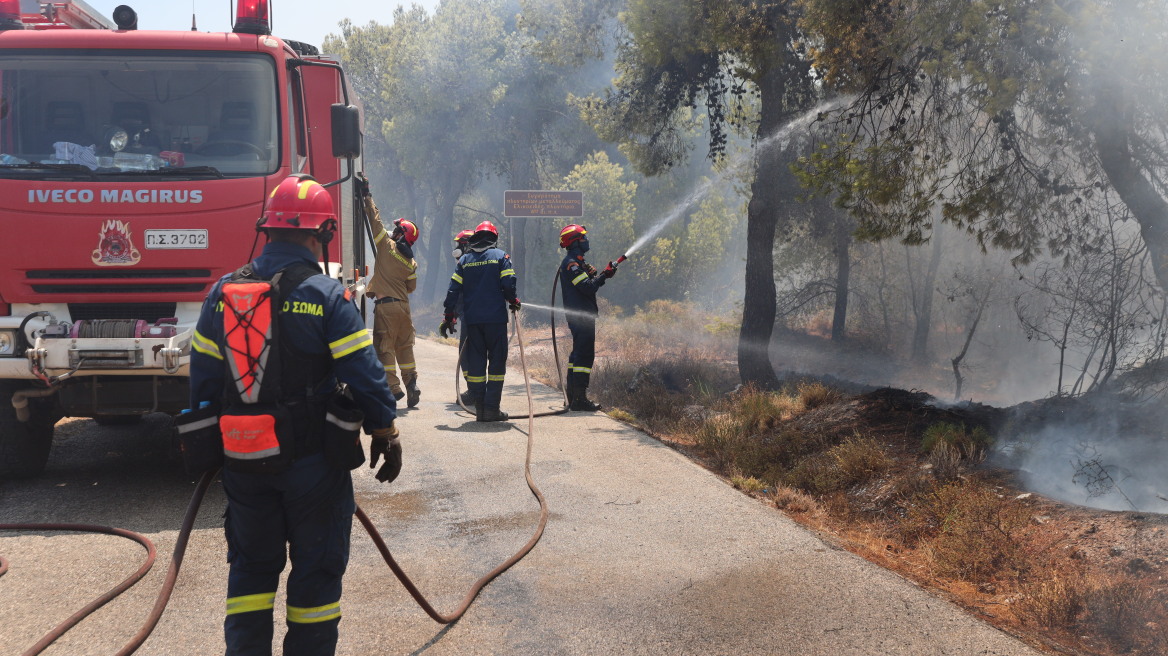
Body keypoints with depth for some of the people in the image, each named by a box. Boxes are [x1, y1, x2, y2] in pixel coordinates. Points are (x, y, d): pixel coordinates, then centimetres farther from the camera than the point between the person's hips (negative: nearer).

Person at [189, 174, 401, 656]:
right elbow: (364, 376, -13)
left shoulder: (223, 292, 2)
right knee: (316, 569, 9)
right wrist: (386, 434, -1)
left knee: (250, 566, 16)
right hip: (313, 457, -4)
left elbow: (203, 377, 6)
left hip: (243, 458, 4)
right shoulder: (328, 296, -12)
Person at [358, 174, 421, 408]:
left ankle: (393, 387, -6)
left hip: (386, 305, -6)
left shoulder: (387, 246, -5)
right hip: (403, 305, 6)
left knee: (385, 347, -2)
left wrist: (366, 196, 1)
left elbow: (375, 221, -5)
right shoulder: (411, 262, 10)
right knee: (405, 346, 15)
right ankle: (411, 383, 13)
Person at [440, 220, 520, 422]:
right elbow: (508, 284, -8)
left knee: (475, 362, 8)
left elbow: (453, 290, 5)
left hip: (472, 320, 3)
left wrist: (449, 317, 11)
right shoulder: (500, 256, 1)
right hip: (496, 318, -3)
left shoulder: (464, 260, 9)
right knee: (497, 361, 3)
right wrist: (513, 302, 12)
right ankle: (492, 408, -2)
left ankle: (479, 407, 8)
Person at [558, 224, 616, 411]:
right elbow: (588, 288, -22)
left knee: (578, 354, 14)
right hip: (581, 316, -11)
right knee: (584, 355, -11)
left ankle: (573, 398, 19)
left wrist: (602, 275, 6)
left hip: (579, 316, 11)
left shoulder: (575, 262, 21)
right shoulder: (572, 264, -14)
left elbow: (589, 285, 20)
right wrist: (604, 274, -15)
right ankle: (579, 399, -12)